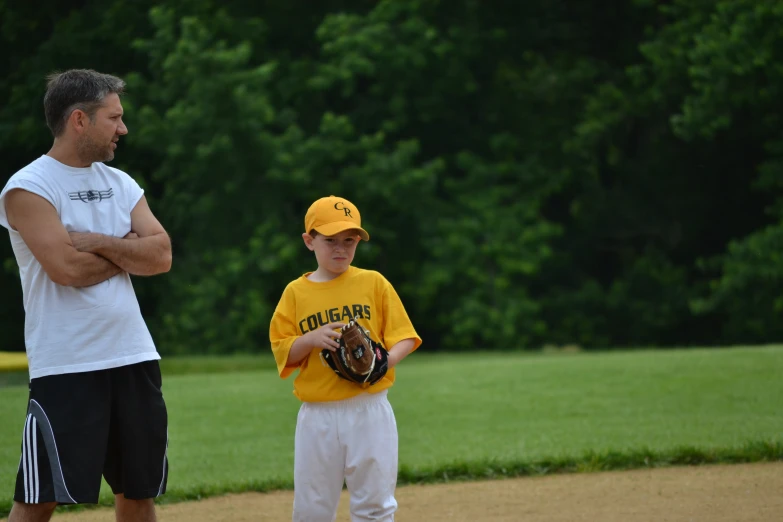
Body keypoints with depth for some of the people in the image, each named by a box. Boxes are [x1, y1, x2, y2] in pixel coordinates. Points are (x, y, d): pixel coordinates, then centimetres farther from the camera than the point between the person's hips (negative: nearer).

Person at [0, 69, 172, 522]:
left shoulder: (121, 184, 13)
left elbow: (161, 256, 2)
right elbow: (67, 268, -19)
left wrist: (96, 242, -11)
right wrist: (129, 249, -3)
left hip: (134, 361, 7)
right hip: (65, 368, -7)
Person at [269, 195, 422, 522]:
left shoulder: (373, 283, 3)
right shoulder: (296, 292, 6)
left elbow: (404, 337, 2)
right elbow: (282, 353, 4)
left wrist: (386, 360, -18)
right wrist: (311, 339, -15)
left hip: (369, 410, -1)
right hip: (317, 416, 1)